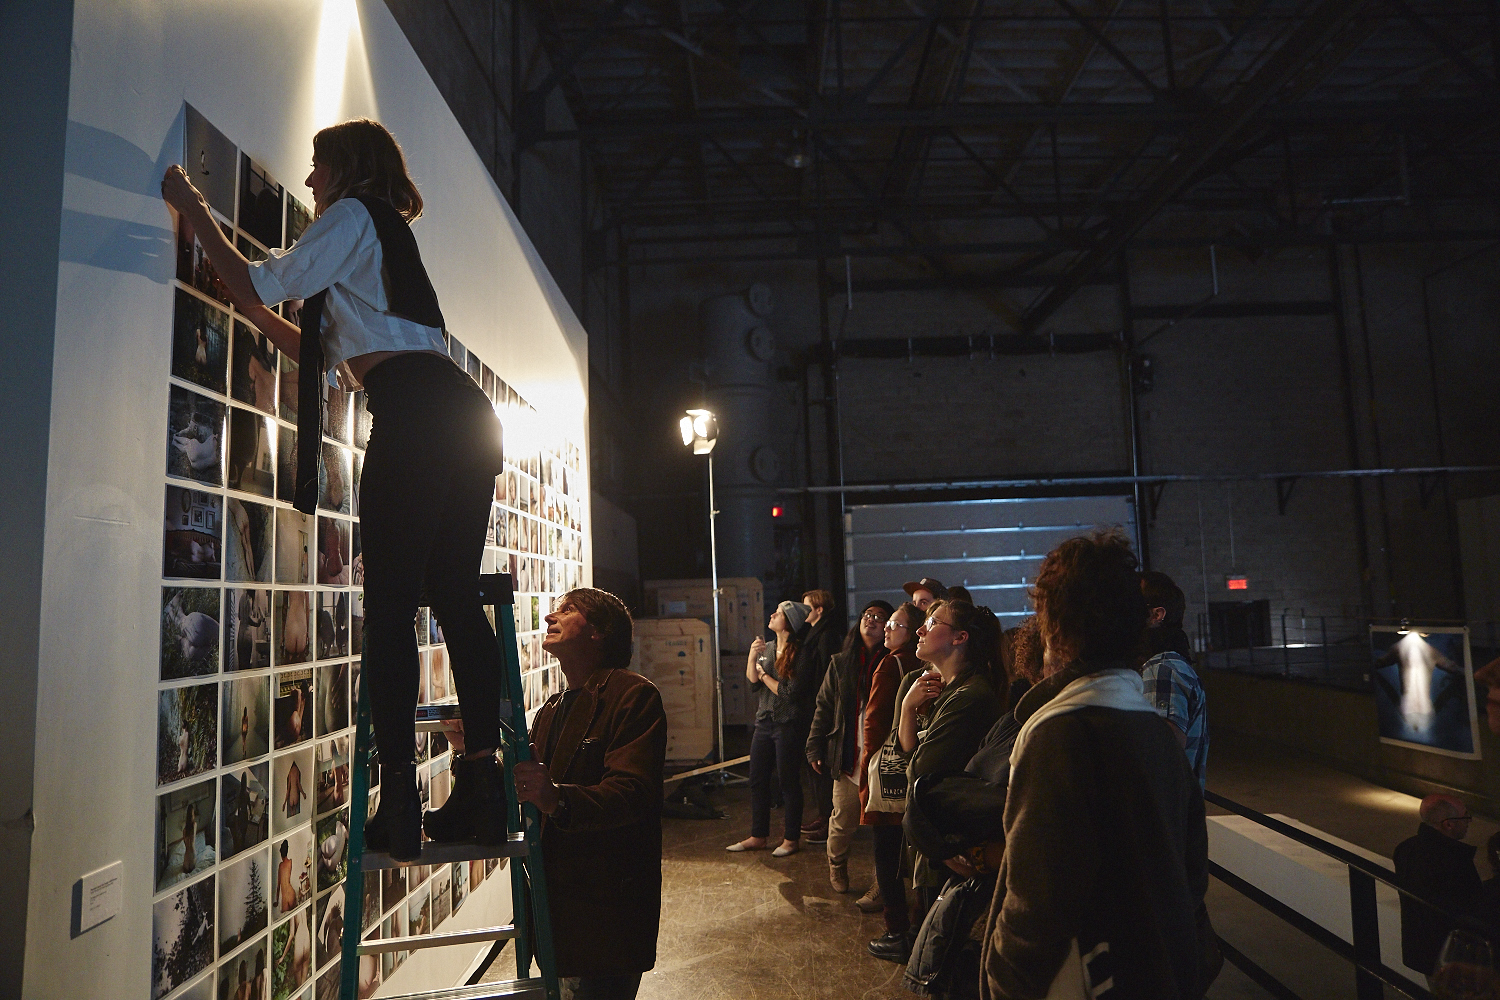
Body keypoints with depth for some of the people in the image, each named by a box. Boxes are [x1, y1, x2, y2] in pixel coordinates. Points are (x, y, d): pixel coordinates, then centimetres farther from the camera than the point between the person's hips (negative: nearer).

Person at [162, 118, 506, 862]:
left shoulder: (352, 215, 11)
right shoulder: (387, 238, 36)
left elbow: (261, 284, 5)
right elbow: (338, 359, 36)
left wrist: (193, 209, 17)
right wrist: (254, 311, 39)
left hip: (416, 414, -9)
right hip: (463, 415, 9)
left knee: (389, 607, -8)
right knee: (456, 598, 4)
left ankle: (400, 806, -9)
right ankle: (484, 791, 2)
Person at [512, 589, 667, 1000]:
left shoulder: (633, 695, -11)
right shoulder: (553, 709, 18)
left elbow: (632, 793, -23)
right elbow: (522, 789, 14)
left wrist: (558, 800, -38)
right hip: (557, 901, 8)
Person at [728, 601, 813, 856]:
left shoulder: (800, 654, -13)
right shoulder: (766, 648, 10)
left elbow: (791, 692, -18)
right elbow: (752, 682, 5)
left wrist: (763, 674, -6)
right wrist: (752, 657, -12)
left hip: (788, 726, -7)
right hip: (764, 722, 7)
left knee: (789, 782, 3)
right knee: (757, 781, 11)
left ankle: (791, 839, 16)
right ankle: (757, 837, 23)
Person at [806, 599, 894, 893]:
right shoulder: (840, 663, 8)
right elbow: (824, 708, 10)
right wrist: (815, 748, 5)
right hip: (848, 757, 2)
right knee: (843, 821, 11)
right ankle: (837, 866, 37)